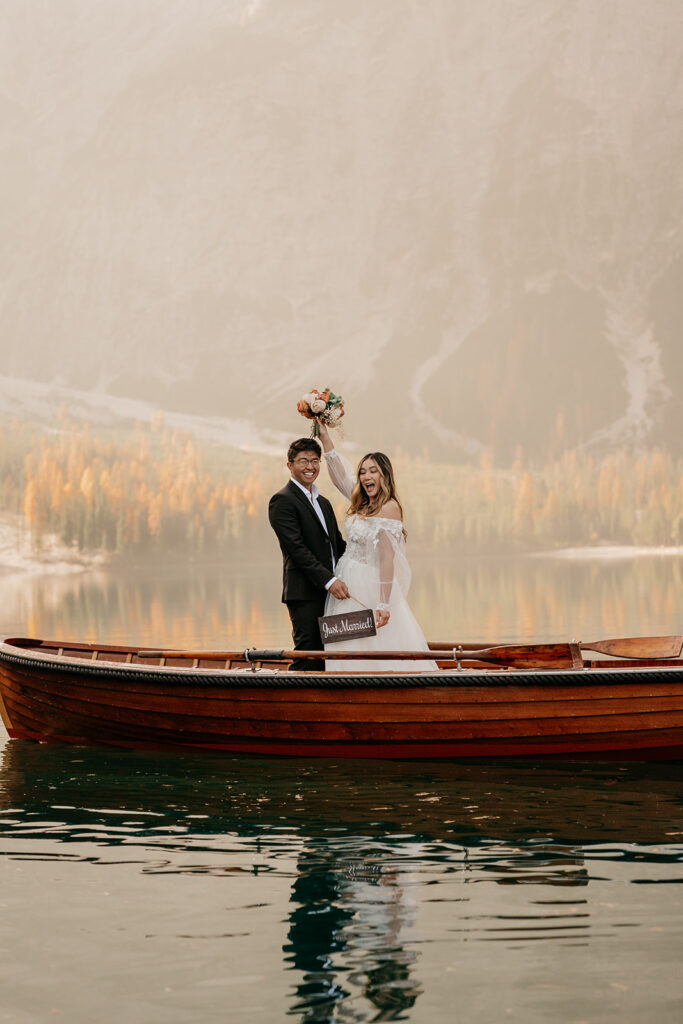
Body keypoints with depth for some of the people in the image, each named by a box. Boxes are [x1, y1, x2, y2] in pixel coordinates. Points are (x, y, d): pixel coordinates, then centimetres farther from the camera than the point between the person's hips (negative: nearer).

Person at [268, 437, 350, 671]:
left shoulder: (323, 502, 21)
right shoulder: (283, 501, -7)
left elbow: (338, 544, 23)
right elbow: (297, 548, -16)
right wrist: (329, 581, -21)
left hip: (331, 592, 8)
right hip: (305, 593, -8)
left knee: (325, 660, 8)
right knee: (307, 660, -9)